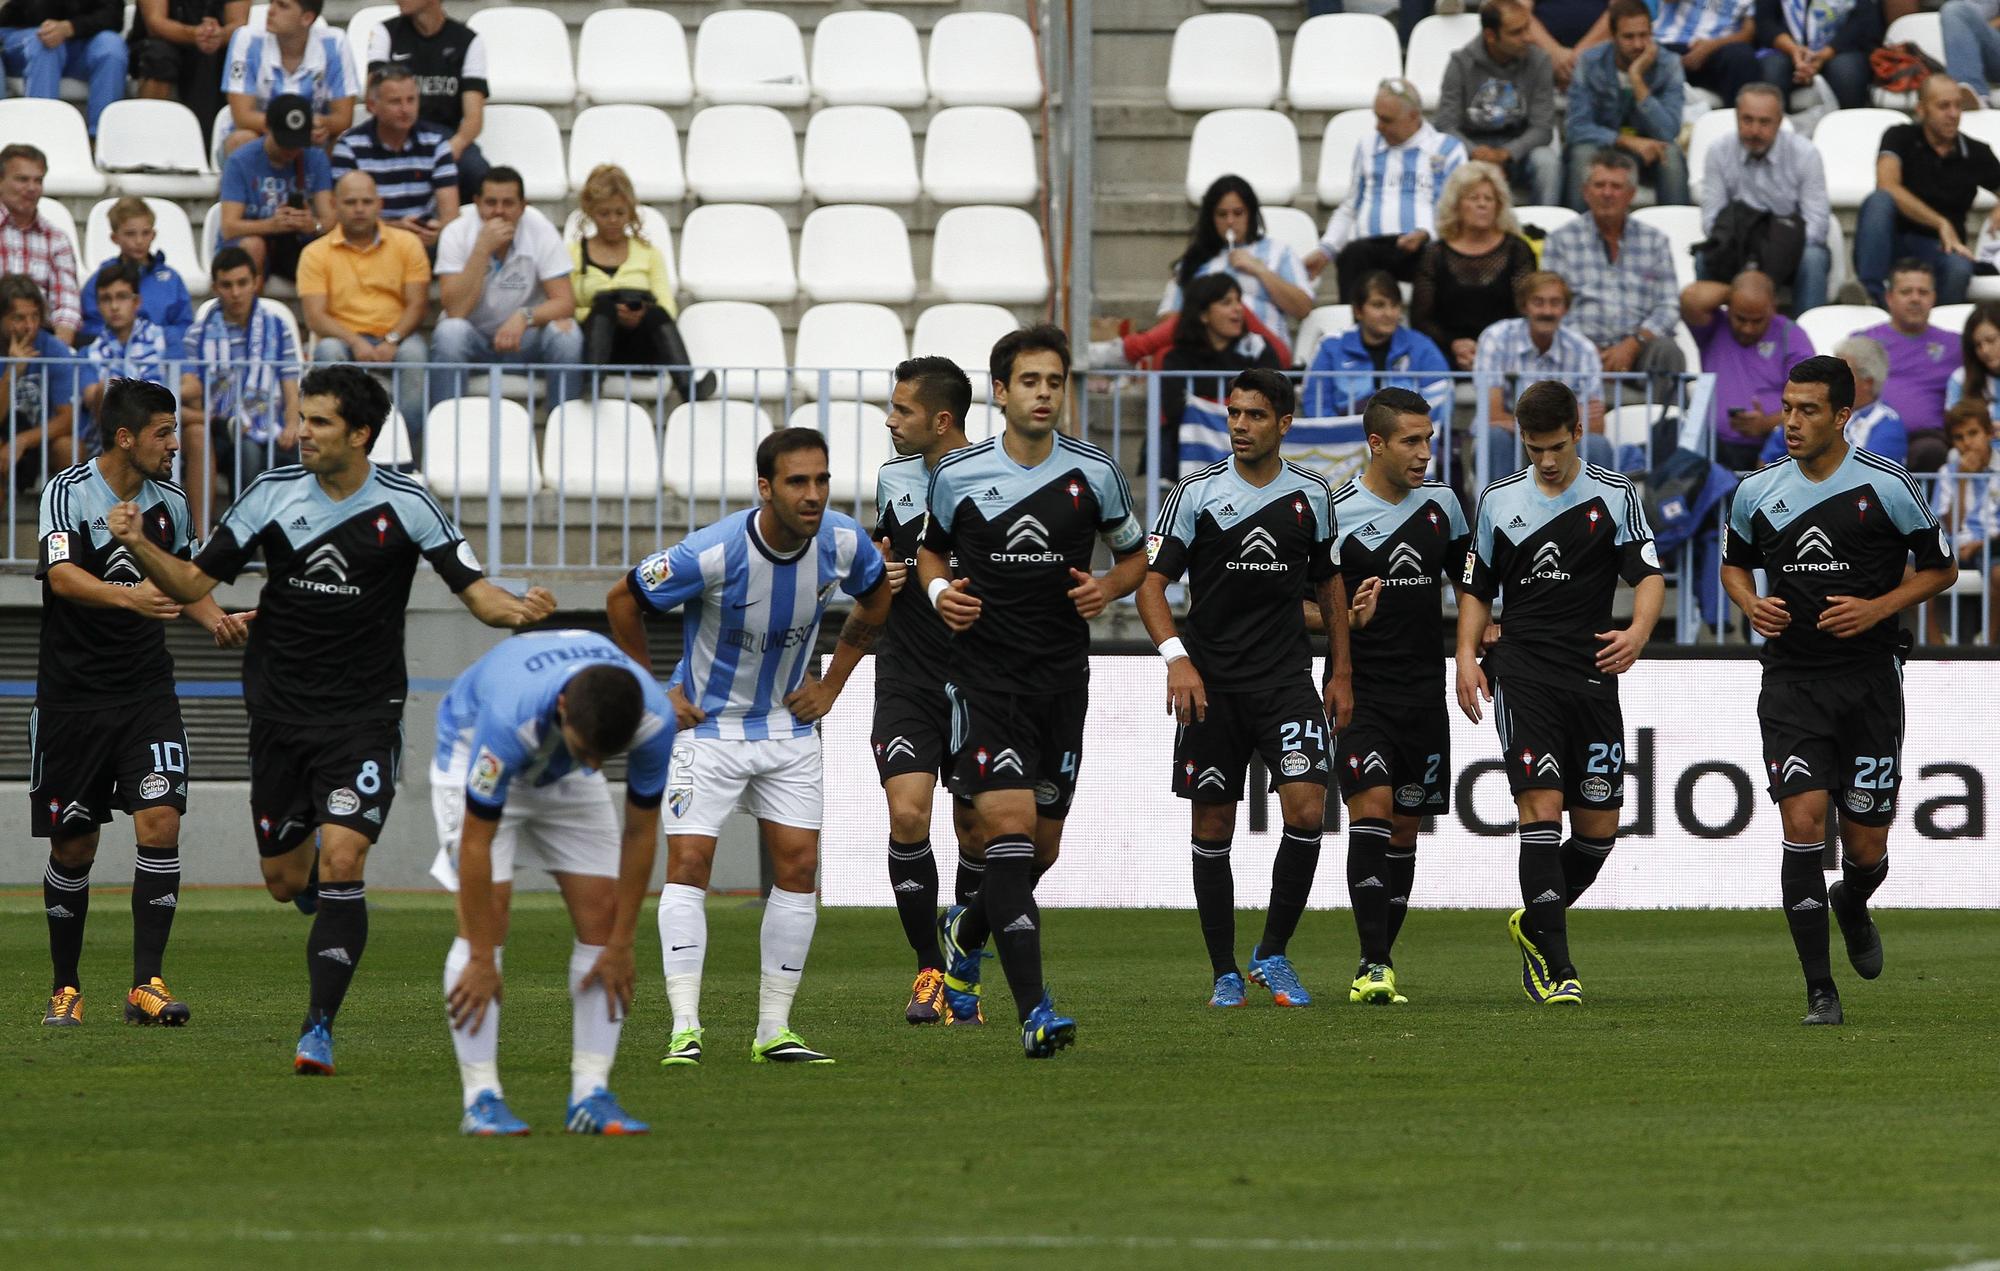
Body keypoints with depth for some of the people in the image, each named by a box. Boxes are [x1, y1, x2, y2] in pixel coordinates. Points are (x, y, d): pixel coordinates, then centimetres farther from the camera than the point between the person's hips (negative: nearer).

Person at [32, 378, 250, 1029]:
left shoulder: (170, 502, 6)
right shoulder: (69, 493, -10)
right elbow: (62, 574, -27)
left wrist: (215, 618, 4)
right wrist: (129, 596, -45)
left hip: (147, 694, 3)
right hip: (72, 698, -3)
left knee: (160, 822, -15)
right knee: (73, 847, 4)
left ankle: (146, 985, -13)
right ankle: (66, 987, 21)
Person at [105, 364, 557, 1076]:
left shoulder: (405, 507, -8)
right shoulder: (272, 495, -1)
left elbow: (474, 590, -6)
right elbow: (194, 583, 3)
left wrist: (517, 611, -28)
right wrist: (140, 546, -15)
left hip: (363, 715, -3)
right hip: (281, 714, 3)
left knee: (342, 864, -19)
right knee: (284, 879, 8)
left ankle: (319, 1029, -15)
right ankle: (338, 917, 45)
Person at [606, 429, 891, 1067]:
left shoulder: (843, 542, -13)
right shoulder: (713, 554, -27)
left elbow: (876, 600, 12)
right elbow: (623, 600, -11)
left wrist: (831, 684, 7)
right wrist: (653, 694, -7)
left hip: (789, 725, 4)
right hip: (708, 727, -4)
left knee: (798, 865, -2)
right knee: (688, 862, -14)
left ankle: (774, 1030, 5)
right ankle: (684, 1028, -16)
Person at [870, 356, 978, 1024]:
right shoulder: (894, 478, 8)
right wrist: (882, 577, 3)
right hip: (906, 680, 2)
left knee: (976, 831, 5)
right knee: (908, 815, -14)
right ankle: (928, 970, -4)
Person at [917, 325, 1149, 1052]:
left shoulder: (1095, 474, 1)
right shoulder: (956, 475, -2)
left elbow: (1135, 555, 14)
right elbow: (932, 549, 16)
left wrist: (1109, 588, -7)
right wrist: (940, 591, -5)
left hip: (1062, 678, 3)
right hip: (982, 676, -3)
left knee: (1041, 846, 11)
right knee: (1008, 823, -18)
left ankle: (965, 934, 43)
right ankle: (1034, 1011, -22)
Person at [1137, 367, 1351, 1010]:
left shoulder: (1312, 494, 5)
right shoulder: (1197, 493, -3)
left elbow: (1328, 582, 18)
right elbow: (1151, 581, -4)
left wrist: (1342, 673, 14)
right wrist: (1176, 657, -19)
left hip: (1286, 679, 1)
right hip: (1212, 684, -1)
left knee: (1306, 808, -15)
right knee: (1212, 829, 2)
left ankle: (1273, 954, 2)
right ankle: (1225, 974, 13)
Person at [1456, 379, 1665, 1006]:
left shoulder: (1615, 495, 4)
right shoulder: (1498, 500, 7)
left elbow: (1649, 576, -2)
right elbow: (1477, 589, 14)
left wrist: (1638, 631, -22)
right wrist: (1467, 656, -2)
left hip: (1593, 673, 1)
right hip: (1523, 672, -1)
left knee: (1599, 828, 4)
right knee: (1542, 808, -15)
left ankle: (1534, 923, 30)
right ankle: (1554, 966, -15)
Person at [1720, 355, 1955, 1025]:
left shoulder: (1887, 486, -5)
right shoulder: (1758, 491, 3)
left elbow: (1941, 567, 4)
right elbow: (1734, 563, 21)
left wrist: (1878, 607, -12)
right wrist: (1752, 605, -2)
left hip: (1868, 680, -1)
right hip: (1791, 682, 1)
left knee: (1866, 848, 4)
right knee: (1803, 822, -15)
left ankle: (1852, 907, 43)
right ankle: (1820, 990, -10)